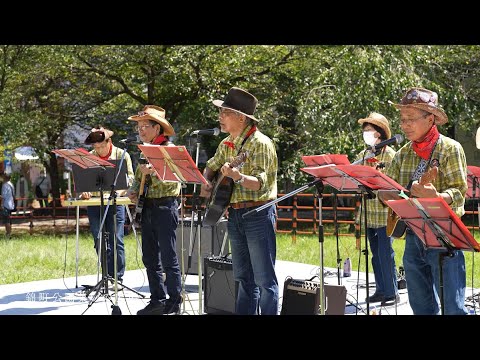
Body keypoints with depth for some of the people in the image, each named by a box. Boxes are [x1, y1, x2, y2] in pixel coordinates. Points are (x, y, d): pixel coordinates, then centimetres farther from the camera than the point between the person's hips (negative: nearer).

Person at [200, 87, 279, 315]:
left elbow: (260, 183, -21)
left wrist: (238, 177, -38)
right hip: (234, 214, 8)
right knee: (244, 277, 13)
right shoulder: (226, 144, 11)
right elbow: (211, 166, 26)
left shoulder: (260, 144, -13)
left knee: (264, 279, -6)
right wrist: (206, 183, 5)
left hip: (258, 213, -8)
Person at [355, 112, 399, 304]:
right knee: (376, 253, 11)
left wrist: (378, 171, -24)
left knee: (385, 253, -7)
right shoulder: (362, 155, 14)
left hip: (384, 211, -7)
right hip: (368, 213, 7)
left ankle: (391, 292, -1)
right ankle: (381, 290, 17)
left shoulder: (389, 154, -5)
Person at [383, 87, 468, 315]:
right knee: (421, 306, 11)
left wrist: (435, 197, -33)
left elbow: (459, 193, -14)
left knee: (453, 308, -8)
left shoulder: (450, 149, -5)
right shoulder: (403, 154, 12)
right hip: (412, 233, 6)